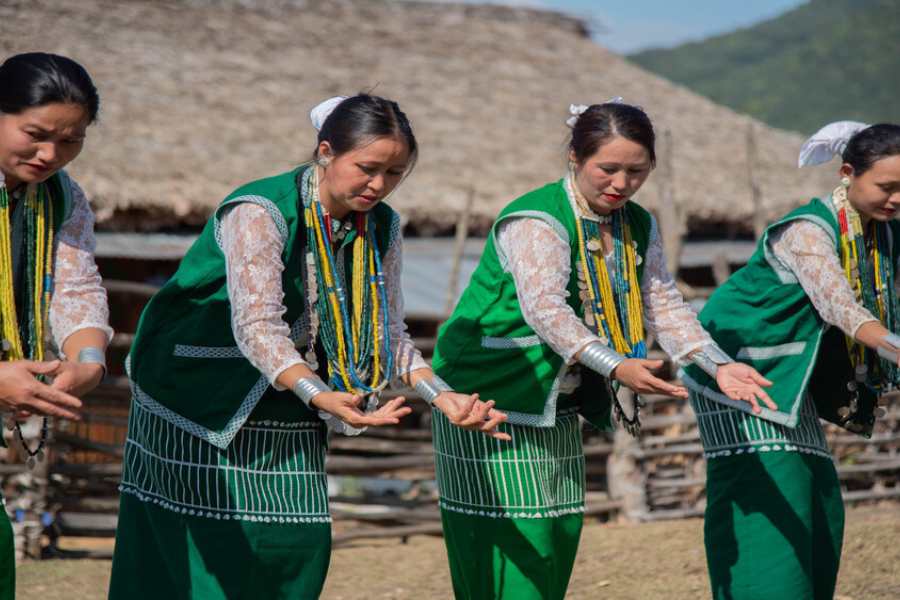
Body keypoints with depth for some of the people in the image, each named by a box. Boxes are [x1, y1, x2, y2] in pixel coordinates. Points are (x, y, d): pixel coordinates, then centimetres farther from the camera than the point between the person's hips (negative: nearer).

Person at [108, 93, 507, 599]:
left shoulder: (382, 227, 0)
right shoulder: (260, 212, -22)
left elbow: (389, 333, 3)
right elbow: (257, 325, -31)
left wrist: (441, 396, -13)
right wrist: (321, 395, -45)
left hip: (289, 417, 6)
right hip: (204, 403, -6)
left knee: (300, 548, 1)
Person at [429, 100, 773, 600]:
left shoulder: (638, 227, 5)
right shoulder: (537, 221, -21)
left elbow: (663, 306, -1)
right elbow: (544, 308, -35)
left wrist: (717, 366, -18)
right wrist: (614, 366, -49)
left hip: (557, 406, 8)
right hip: (491, 397, -8)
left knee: (560, 534, 8)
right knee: (513, 537, -11)